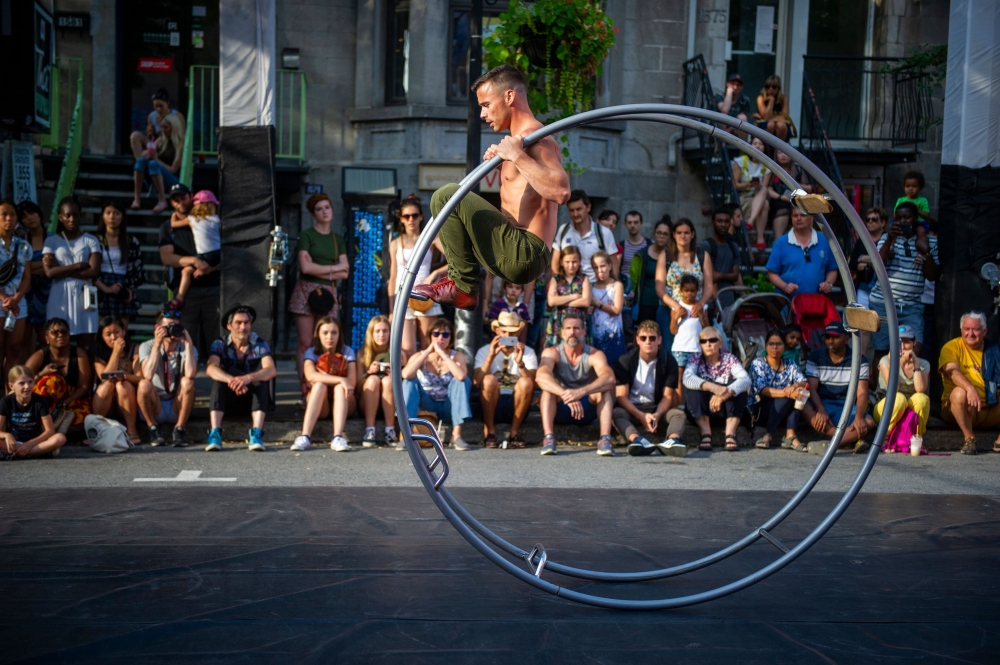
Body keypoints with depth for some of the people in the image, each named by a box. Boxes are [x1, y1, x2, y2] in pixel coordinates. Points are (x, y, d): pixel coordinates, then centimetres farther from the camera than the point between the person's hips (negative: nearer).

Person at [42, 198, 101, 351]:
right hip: (60, 297, 0)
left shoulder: (91, 240, 9)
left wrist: (62, 270, -4)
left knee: (86, 345, -4)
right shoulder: (51, 241, 8)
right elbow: (50, 272, -5)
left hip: (84, 296, 0)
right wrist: (78, 266, -6)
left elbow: (94, 271, -4)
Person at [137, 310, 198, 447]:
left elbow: (190, 375, -26)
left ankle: (179, 430, -16)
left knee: (187, 382, -28)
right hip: (154, 408, 0)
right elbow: (148, 375, -25)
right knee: (144, 384, -30)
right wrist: (157, 344, -25)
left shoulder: (187, 348, -4)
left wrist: (188, 343, -23)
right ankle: (153, 429, -11)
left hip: (178, 408, 0)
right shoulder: (147, 346, -5)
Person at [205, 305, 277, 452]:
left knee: (261, 374, -27)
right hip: (227, 401, 0)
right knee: (219, 377, -26)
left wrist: (248, 378, -43)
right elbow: (211, 368, -23)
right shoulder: (220, 345, -4)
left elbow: (271, 370, -23)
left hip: (255, 399, 0)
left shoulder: (260, 345, -5)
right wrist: (232, 380, -43)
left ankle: (256, 434, -40)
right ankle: (215, 433, -38)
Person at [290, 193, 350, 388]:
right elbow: (305, 267, -9)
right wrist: (334, 268, -1)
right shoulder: (306, 235, 5)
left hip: (328, 293, 3)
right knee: (305, 343, -6)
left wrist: (319, 271, -6)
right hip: (306, 291, -3)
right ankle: (305, 389, -5)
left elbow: (345, 273, 7)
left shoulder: (338, 239, 17)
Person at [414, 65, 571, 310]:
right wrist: (499, 157, 15)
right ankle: (463, 286, 14)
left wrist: (517, 156, -26)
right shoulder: (519, 140, 18)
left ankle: (462, 287, -7)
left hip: (523, 253, -11)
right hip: (521, 254, 11)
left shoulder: (535, 137, -12)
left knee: (447, 196, -16)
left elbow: (561, 192, -30)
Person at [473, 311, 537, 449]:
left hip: (515, 406, 1)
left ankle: (514, 432, -12)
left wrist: (520, 363, -29)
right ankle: (489, 431, -14)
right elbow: (476, 382, -15)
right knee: (489, 379, -30)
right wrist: (491, 356, -24)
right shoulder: (484, 351, 1)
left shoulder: (528, 352, 3)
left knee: (525, 382, -28)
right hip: (492, 406, -1)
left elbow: (532, 385, -14)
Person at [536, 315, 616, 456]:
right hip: (559, 410, 0)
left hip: (587, 409, 0)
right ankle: (548, 438, -38)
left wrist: (581, 392, -49)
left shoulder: (594, 355, -11)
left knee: (606, 387, -25)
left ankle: (605, 439, -36)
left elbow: (609, 378, -33)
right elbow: (541, 376, -32)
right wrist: (566, 394, -48)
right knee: (549, 386, -28)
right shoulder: (552, 353, -11)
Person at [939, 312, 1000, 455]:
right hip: (959, 411, -4)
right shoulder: (952, 347, -2)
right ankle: (969, 438, -19)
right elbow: (952, 371, -21)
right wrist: (970, 388, -40)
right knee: (959, 392, -34)